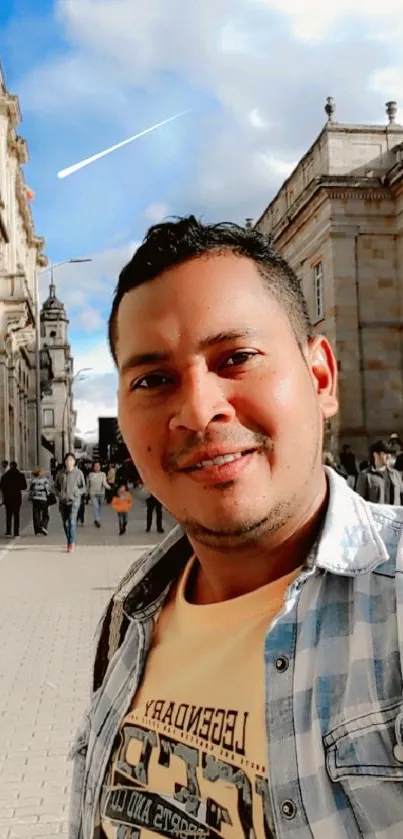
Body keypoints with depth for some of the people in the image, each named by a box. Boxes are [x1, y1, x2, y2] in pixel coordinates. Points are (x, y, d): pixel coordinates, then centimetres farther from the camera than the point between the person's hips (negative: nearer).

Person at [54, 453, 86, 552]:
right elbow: (56, 486, 14)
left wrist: (76, 493, -13)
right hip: (63, 501, 4)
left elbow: (83, 487, 3)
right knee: (65, 523, 9)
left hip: (74, 500, -4)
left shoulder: (78, 473, -3)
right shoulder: (60, 473, 5)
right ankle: (71, 542, 26)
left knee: (72, 521, -16)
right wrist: (59, 494, -5)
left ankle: (71, 544, -13)